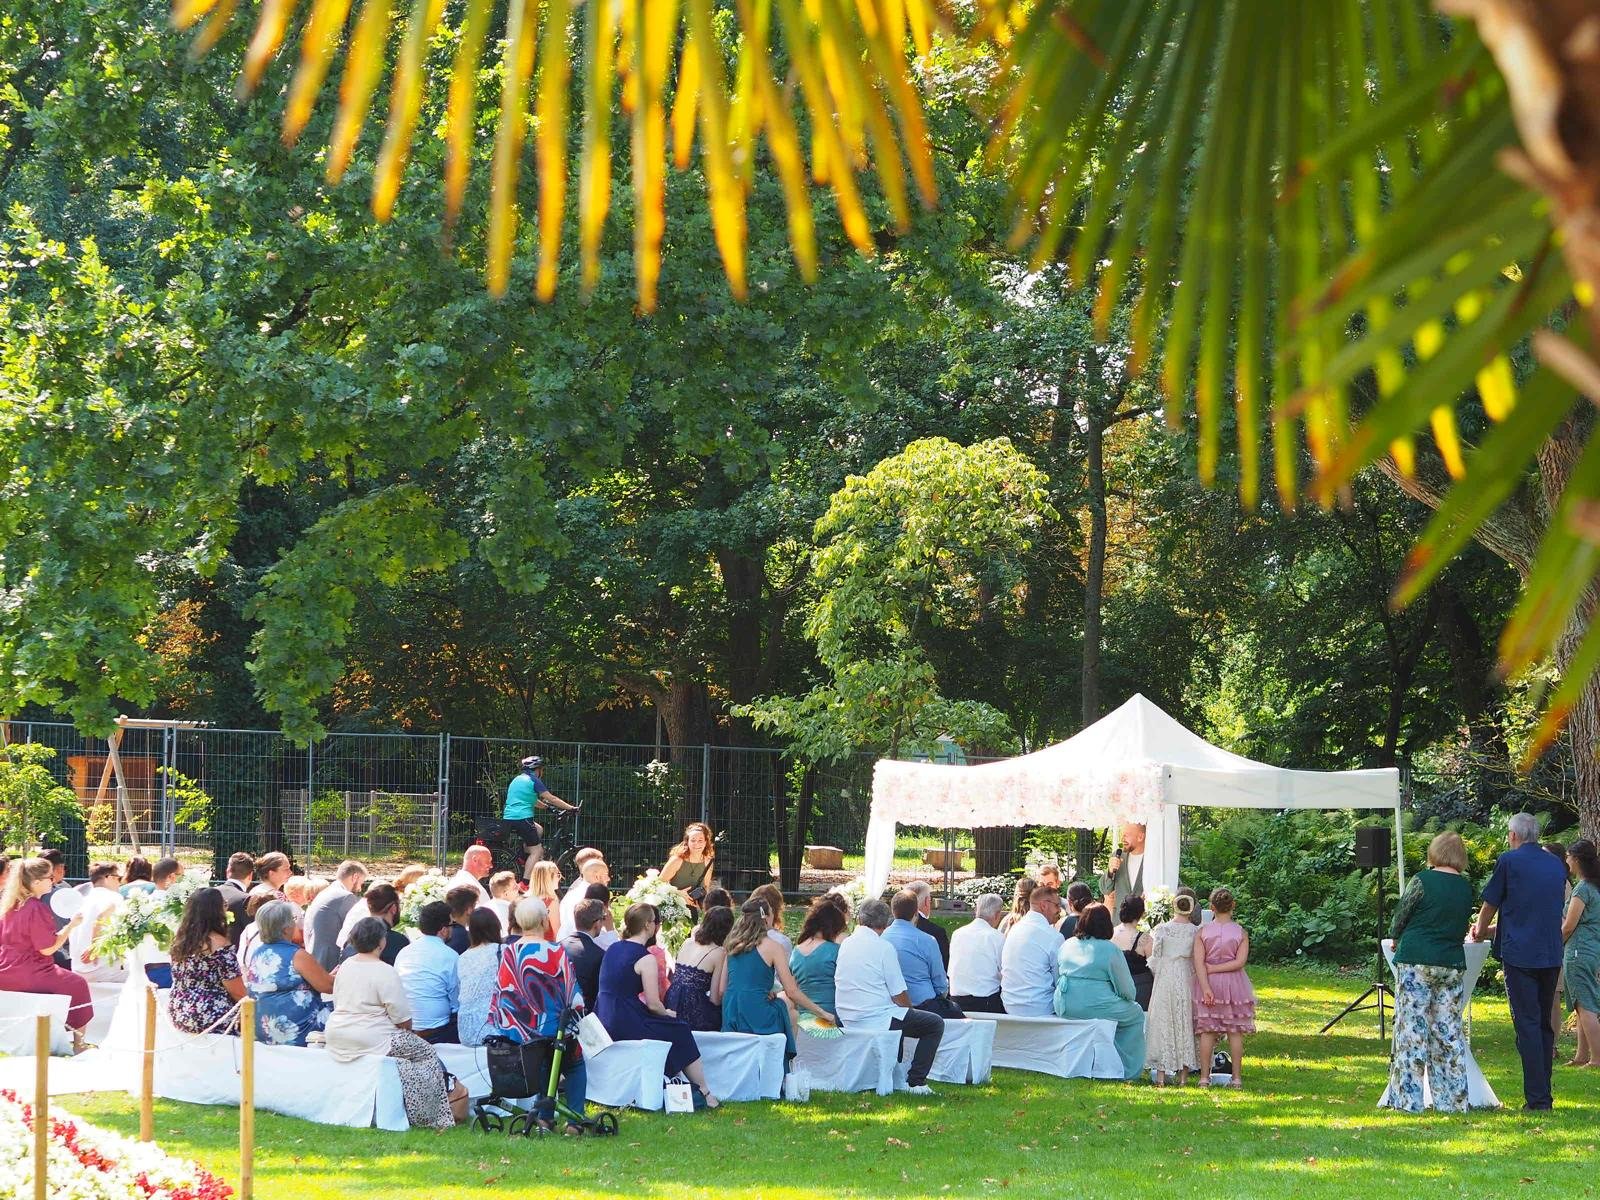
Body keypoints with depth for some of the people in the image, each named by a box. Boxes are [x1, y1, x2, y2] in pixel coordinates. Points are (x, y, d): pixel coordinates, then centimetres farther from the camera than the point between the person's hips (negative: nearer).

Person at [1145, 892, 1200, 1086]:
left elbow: (1154, 958, -2)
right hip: (1188, 980, 1)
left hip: (1165, 979, -1)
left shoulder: (1162, 929, -6)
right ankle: (1184, 1074, 8)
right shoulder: (1196, 931, -5)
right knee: (1185, 1023, 9)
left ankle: (1161, 1074, 4)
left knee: (1162, 1023, 6)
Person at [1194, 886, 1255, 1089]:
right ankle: (1236, 1078, 5)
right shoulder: (1241, 932, -3)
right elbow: (1240, 961, -12)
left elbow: (1199, 962, -11)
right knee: (1235, 1032, 5)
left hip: (1209, 982, 0)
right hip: (1234, 984, 0)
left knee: (1207, 1031, 4)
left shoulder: (1202, 932, -3)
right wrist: (1218, 969, -7)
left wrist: (1206, 987, -14)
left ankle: (1204, 1077, 4)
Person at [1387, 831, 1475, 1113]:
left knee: (1412, 1028, -2)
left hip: (1416, 962, -4)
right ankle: (1452, 1099, 8)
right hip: (1453, 963, 5)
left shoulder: (1423, 880, -7)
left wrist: (1396, 939, 21)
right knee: (1449, 1031, 8)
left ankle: (1408, 1098, -4)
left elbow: (1401, 917, 1)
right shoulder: (1466, 888, 7)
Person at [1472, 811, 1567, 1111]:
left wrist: (1480, 932, 27)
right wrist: (1498, 928, 34)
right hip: (1551, 955, 6)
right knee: (1544, 1025, 13)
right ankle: (1544, 1096, 15)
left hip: (1520, 954, -6)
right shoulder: (1557, 866, 13)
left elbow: (1490, 906, 5)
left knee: (1527, 1025, -6)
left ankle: (1537, 1099, -10)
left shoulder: (1509, 861, -5)